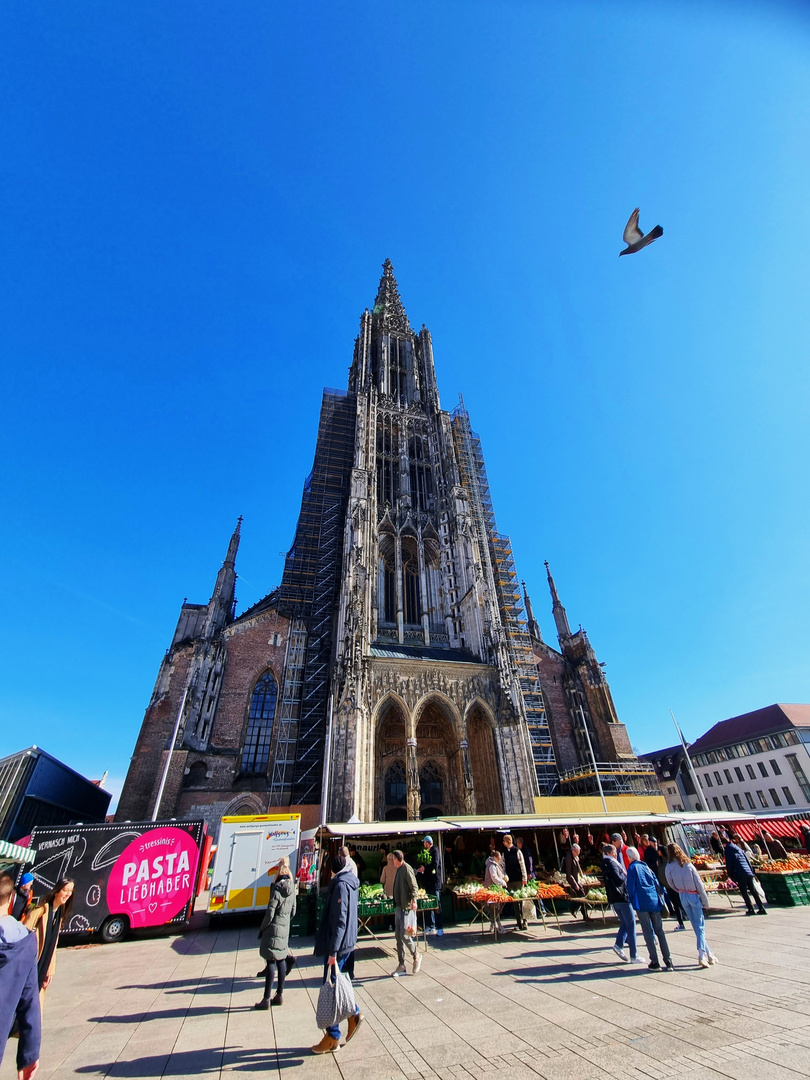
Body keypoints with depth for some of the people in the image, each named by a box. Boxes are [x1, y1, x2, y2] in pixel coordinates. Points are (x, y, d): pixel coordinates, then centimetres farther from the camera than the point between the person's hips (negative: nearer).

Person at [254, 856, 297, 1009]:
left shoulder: (277, 888, -19)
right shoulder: (292, 888, 3)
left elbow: (270, 913, -18)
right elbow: (293, 911, 11)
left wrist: (262, 928, -4)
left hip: (274, 928, -7)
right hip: (285, 928, 7)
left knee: (271, 962, 0)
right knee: (280, 960, 16)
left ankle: (266, 999, 6)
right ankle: (280, 995, 24)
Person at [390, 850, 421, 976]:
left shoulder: (407, 869, -16)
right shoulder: (399, 869, 12)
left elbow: (414, 886, -20)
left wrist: (413, 900, -30)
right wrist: (396, 904, 19)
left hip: (405, 908, -9)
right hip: (398, 907, 9)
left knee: (404, 935, -6)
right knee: (399, 937, 12)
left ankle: (416, 956, 17)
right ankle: (401, 966, 21)